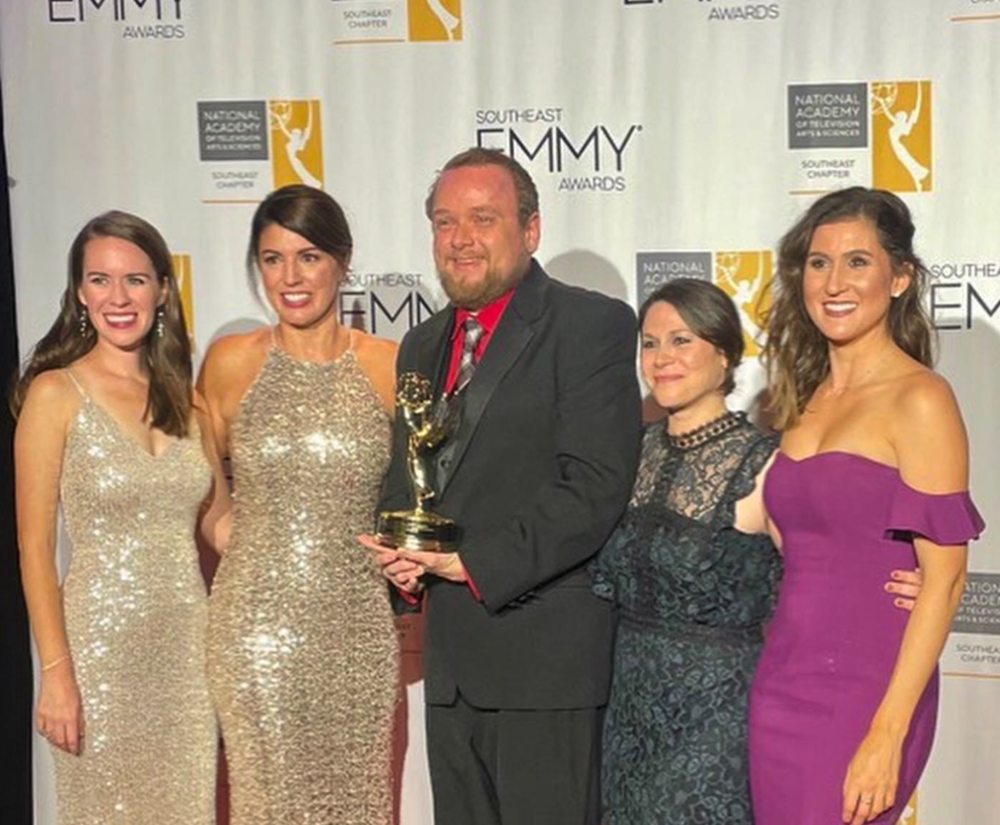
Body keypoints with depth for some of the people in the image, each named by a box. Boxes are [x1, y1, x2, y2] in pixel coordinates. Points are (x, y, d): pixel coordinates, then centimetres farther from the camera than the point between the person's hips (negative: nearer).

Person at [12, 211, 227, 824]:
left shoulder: (185, 399, 7)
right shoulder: (56, 394, -6)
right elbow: (36, 547, -7)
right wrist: (56, 672, -11)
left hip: (188, 643, 4)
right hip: (101, 641, -4)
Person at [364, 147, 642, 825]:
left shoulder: (594, 325, -6)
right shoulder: (423, 345, 17)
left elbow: (594, 487, -16)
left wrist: (474, 563, -18)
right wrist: (405, 563, 0)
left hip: (546, 661, -7)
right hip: (453, 664, 7)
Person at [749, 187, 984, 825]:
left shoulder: (919, 399, -9)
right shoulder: (804, 398, 12)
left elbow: (944, 577, -13)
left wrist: (887, 734, -17)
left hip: (863, 694, -6)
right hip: (781, 686, 6)